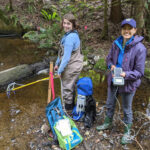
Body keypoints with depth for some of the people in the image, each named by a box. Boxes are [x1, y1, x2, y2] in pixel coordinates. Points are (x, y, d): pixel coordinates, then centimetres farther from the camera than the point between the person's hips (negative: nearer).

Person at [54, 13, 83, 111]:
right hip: (75, 66, 10)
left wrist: (60, 70, -15)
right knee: (71, 87, 24)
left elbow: (66, 57, -24)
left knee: (67, 89, 7)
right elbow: (62, 51, 14)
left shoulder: (70, 37, -24)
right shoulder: (73, 34, 8)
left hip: (70, 67, -10)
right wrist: (57, 63, 19)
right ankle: (72, 106, 43)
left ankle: (68, 109, 26)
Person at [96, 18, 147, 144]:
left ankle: (127, 132, 40)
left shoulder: (139, 48, -21)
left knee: (127, 109, 15)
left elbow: (139, 72, -17)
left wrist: (125, 74, -32)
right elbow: (109, 58, 9)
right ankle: (108, 123, 51)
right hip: (113, 80, 5)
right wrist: (112, 65, -13)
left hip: (128, 84, -5)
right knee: (110, 104, 24)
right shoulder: (116, 44, -6)